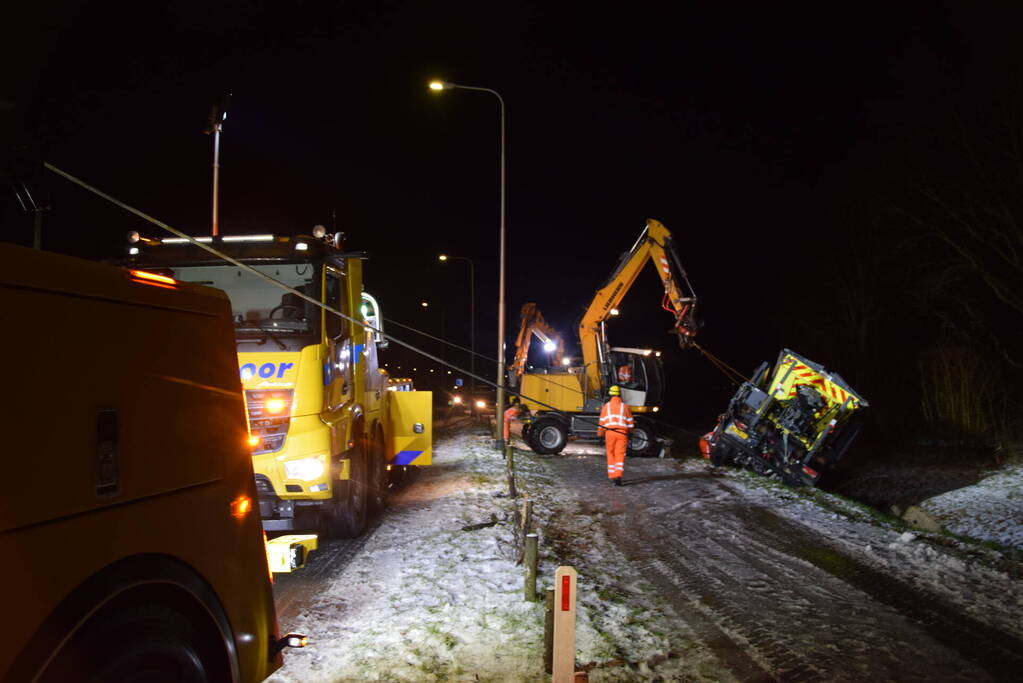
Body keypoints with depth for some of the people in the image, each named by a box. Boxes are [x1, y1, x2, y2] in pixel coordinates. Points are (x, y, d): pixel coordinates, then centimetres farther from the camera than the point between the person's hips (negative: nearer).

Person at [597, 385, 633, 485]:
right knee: (620, 455, -2)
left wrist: (600, 435, 12)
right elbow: (630, 422, 11)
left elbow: (602, 422, 6)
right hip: (622, 433, 0)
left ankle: (612, 476, 15)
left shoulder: (606, 406, 6)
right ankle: (618, 476, -17)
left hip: (609, 432, 0)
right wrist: (630, 434, 22)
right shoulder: (625, 406, 8)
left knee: (611, 455, 12)